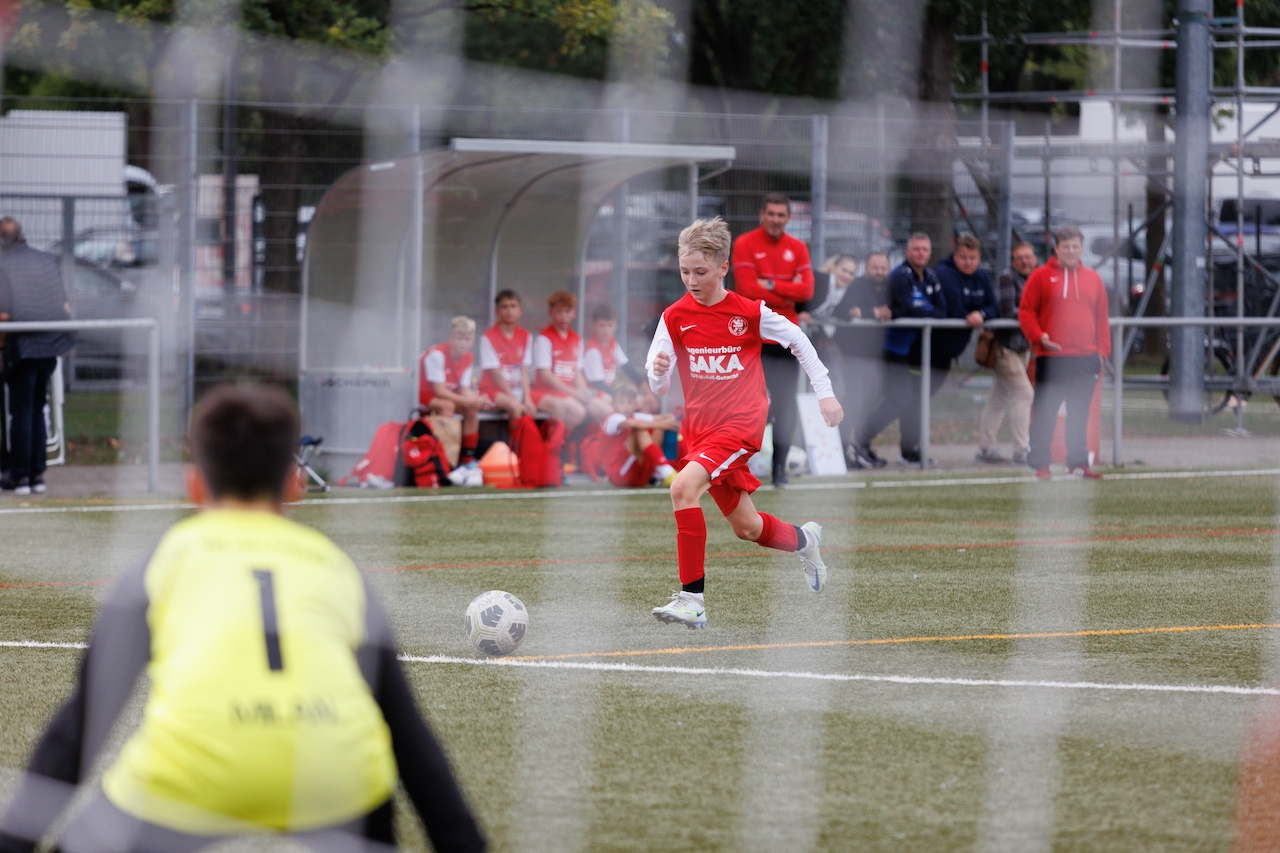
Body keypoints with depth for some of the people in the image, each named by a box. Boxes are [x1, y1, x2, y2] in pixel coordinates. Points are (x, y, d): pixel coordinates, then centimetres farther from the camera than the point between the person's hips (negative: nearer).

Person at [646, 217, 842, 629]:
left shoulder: (750, 313, -7)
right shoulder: (675, 317, 0)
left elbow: (798, 340, 8)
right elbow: (657, 385, -2)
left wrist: (824, 392, 9)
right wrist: (658, 373, -26)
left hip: (741, 424, -5)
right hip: (700, 427, 5)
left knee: (684, 487, -28)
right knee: (746, 528, 14)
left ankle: (691, 598, -26)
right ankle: (804, 540, 49)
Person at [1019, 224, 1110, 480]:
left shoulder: (1092, 279, 13)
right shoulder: (1041, 277, 2)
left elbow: (1102, 317, 15)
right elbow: (1026, 311, -1)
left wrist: (1102, 350, 8)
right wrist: (1038, 336, -16)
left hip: (1086, 359, 3)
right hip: (1051, 358, -3)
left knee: (1079, 415, 8)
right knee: (1045, 413, -2)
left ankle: (1078, 462, 13)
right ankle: (1040, 464, 1)